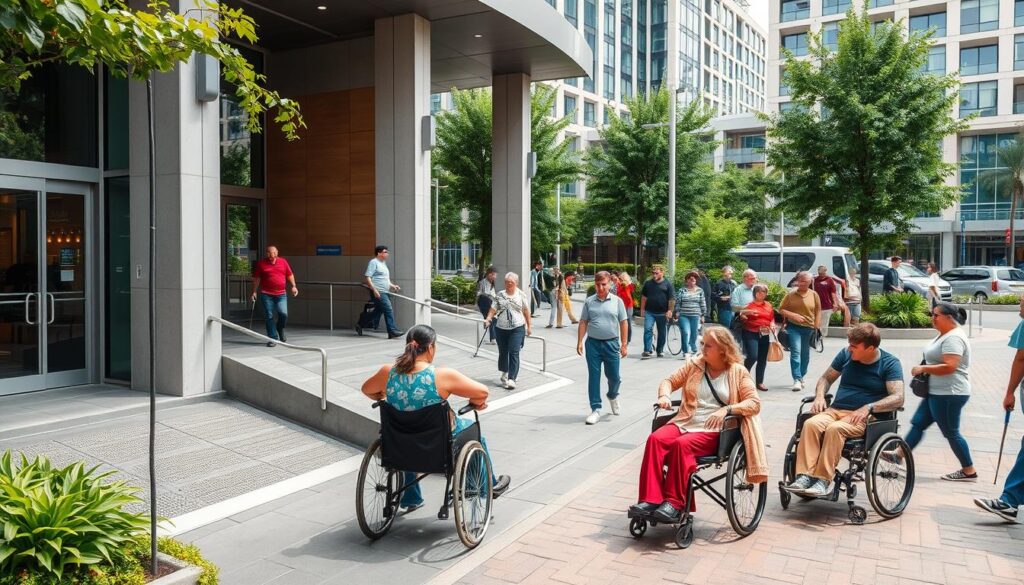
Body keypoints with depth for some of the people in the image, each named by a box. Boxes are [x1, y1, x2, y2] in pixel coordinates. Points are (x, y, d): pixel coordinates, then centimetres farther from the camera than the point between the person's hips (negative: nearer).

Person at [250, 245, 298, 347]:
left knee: (283, 314, -11)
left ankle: (280, 330, 20)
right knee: (269, 316, 0)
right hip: (266, 294, -1)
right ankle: (273, 338, 8)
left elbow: (290, 275, 14)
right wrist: (254, 292, 4)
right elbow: (256, 279, 7)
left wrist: (293, 286, 2)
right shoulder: (261, 263, 3)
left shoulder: (283, 262, 8)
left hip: (281, 294, 1)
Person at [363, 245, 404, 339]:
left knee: (378, 310, 12)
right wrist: (374, 290, -21)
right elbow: (367, 278, -14)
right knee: (388, 310, -15)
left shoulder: (383, 263, 21)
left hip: (385, 292, 10)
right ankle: (393, 331, -14)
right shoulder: (373, 262, -7)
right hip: (378, 292, -10)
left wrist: (392, 286, 16)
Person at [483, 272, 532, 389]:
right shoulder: (499, 295, 5)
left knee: (514, 352, -11)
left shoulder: (521, 295, 2)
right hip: (501, 328, 3)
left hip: (517, 328, -3)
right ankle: (505, 373, 33)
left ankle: (511, 378, -12)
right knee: (503, 352, 12)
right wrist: (487, 319, -16)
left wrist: (529, 326, 6)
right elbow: (493, 309, 1)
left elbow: (526, 312, 6)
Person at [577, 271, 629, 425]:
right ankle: (596, 409, 11)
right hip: (593, 343, 1)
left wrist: (624, 344, -1)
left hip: (611, 343, -1)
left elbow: (623, 323, 2)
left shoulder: (617, 301, 1)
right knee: (593, 377, 3)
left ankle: (612, 396, 39)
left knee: (613, 376, 6)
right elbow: (583, 322, 5)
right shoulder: (589, 301, 3)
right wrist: (579, 342, -2)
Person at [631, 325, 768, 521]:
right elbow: (669, 381, 19)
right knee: (655, 438, -26)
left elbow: (754, 403, -2)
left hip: (713, 430, -4)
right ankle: (650, 499, -29)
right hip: (685, 422, 4)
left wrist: (726, 409, -16)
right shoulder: (694, 365, 14)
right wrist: (664, 395, -4)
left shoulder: (738, 372, 4)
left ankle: (674, 503, -27)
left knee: (682, 444, -34)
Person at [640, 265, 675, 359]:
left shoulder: (667, 284, 0)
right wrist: (642, 309, 7)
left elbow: (672, 299, -3)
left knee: (661, 332, 9)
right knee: (647, 330, -12)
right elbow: (644, 297, 12)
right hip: (649, 312, 1)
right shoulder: (648, 283, 7)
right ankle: (647, 351, -12)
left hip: (662, 313, -1)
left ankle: (660, 351, 22)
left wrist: (669, 310, -11)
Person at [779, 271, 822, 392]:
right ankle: (797, 380, -16)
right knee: (796, 352, -13)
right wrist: (793, 315, -12)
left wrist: (817, 326, 2)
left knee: (805, 354, 11)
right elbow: (781, 309, 3)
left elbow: (818, 311, 9)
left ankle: (801, 377, 27)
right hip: (794, 327, -2)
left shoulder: (814, 294, 4)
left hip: (809, 328, 2)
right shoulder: (791, 294, 0)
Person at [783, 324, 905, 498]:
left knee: (835, 428, -36)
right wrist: (819, 396, 2)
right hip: (835, 410, 4)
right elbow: (826, 378, 22)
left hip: (864, 417, -4)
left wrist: (868, 408, -23)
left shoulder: (890, 363, 0)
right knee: (810, 423, -29)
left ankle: (823, 480, -34)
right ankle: (804, 477, -35)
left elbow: (898, 398, -11)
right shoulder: (846, 354, 12)